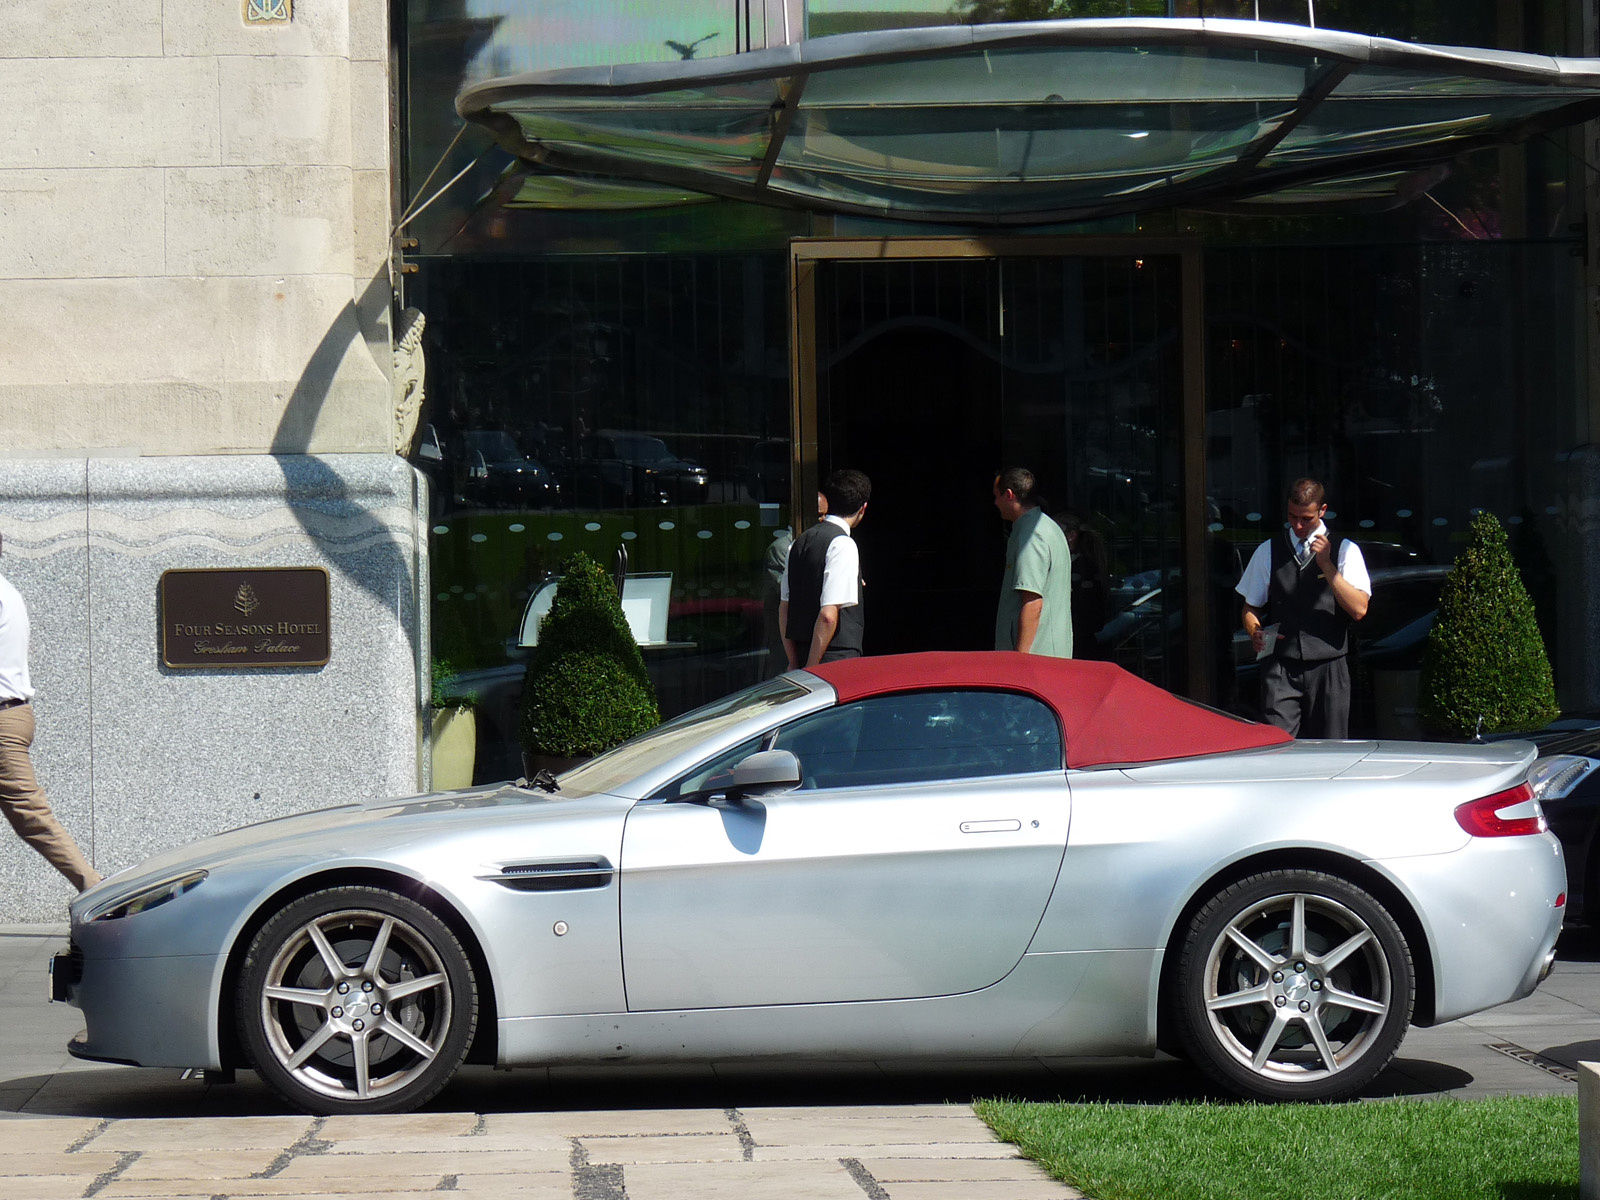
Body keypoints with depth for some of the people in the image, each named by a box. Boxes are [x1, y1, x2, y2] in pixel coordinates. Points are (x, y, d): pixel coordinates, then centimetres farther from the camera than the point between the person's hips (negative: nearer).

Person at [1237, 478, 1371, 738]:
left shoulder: (1345, 550, 7)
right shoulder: (1268, 551, 13)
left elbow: (1359, 609, -4)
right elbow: (1251, 607, 17)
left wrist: (1326, 565, -11)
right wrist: (1255, 633, -5)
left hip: (1328, 668, 0)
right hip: (1281, 669, 0)